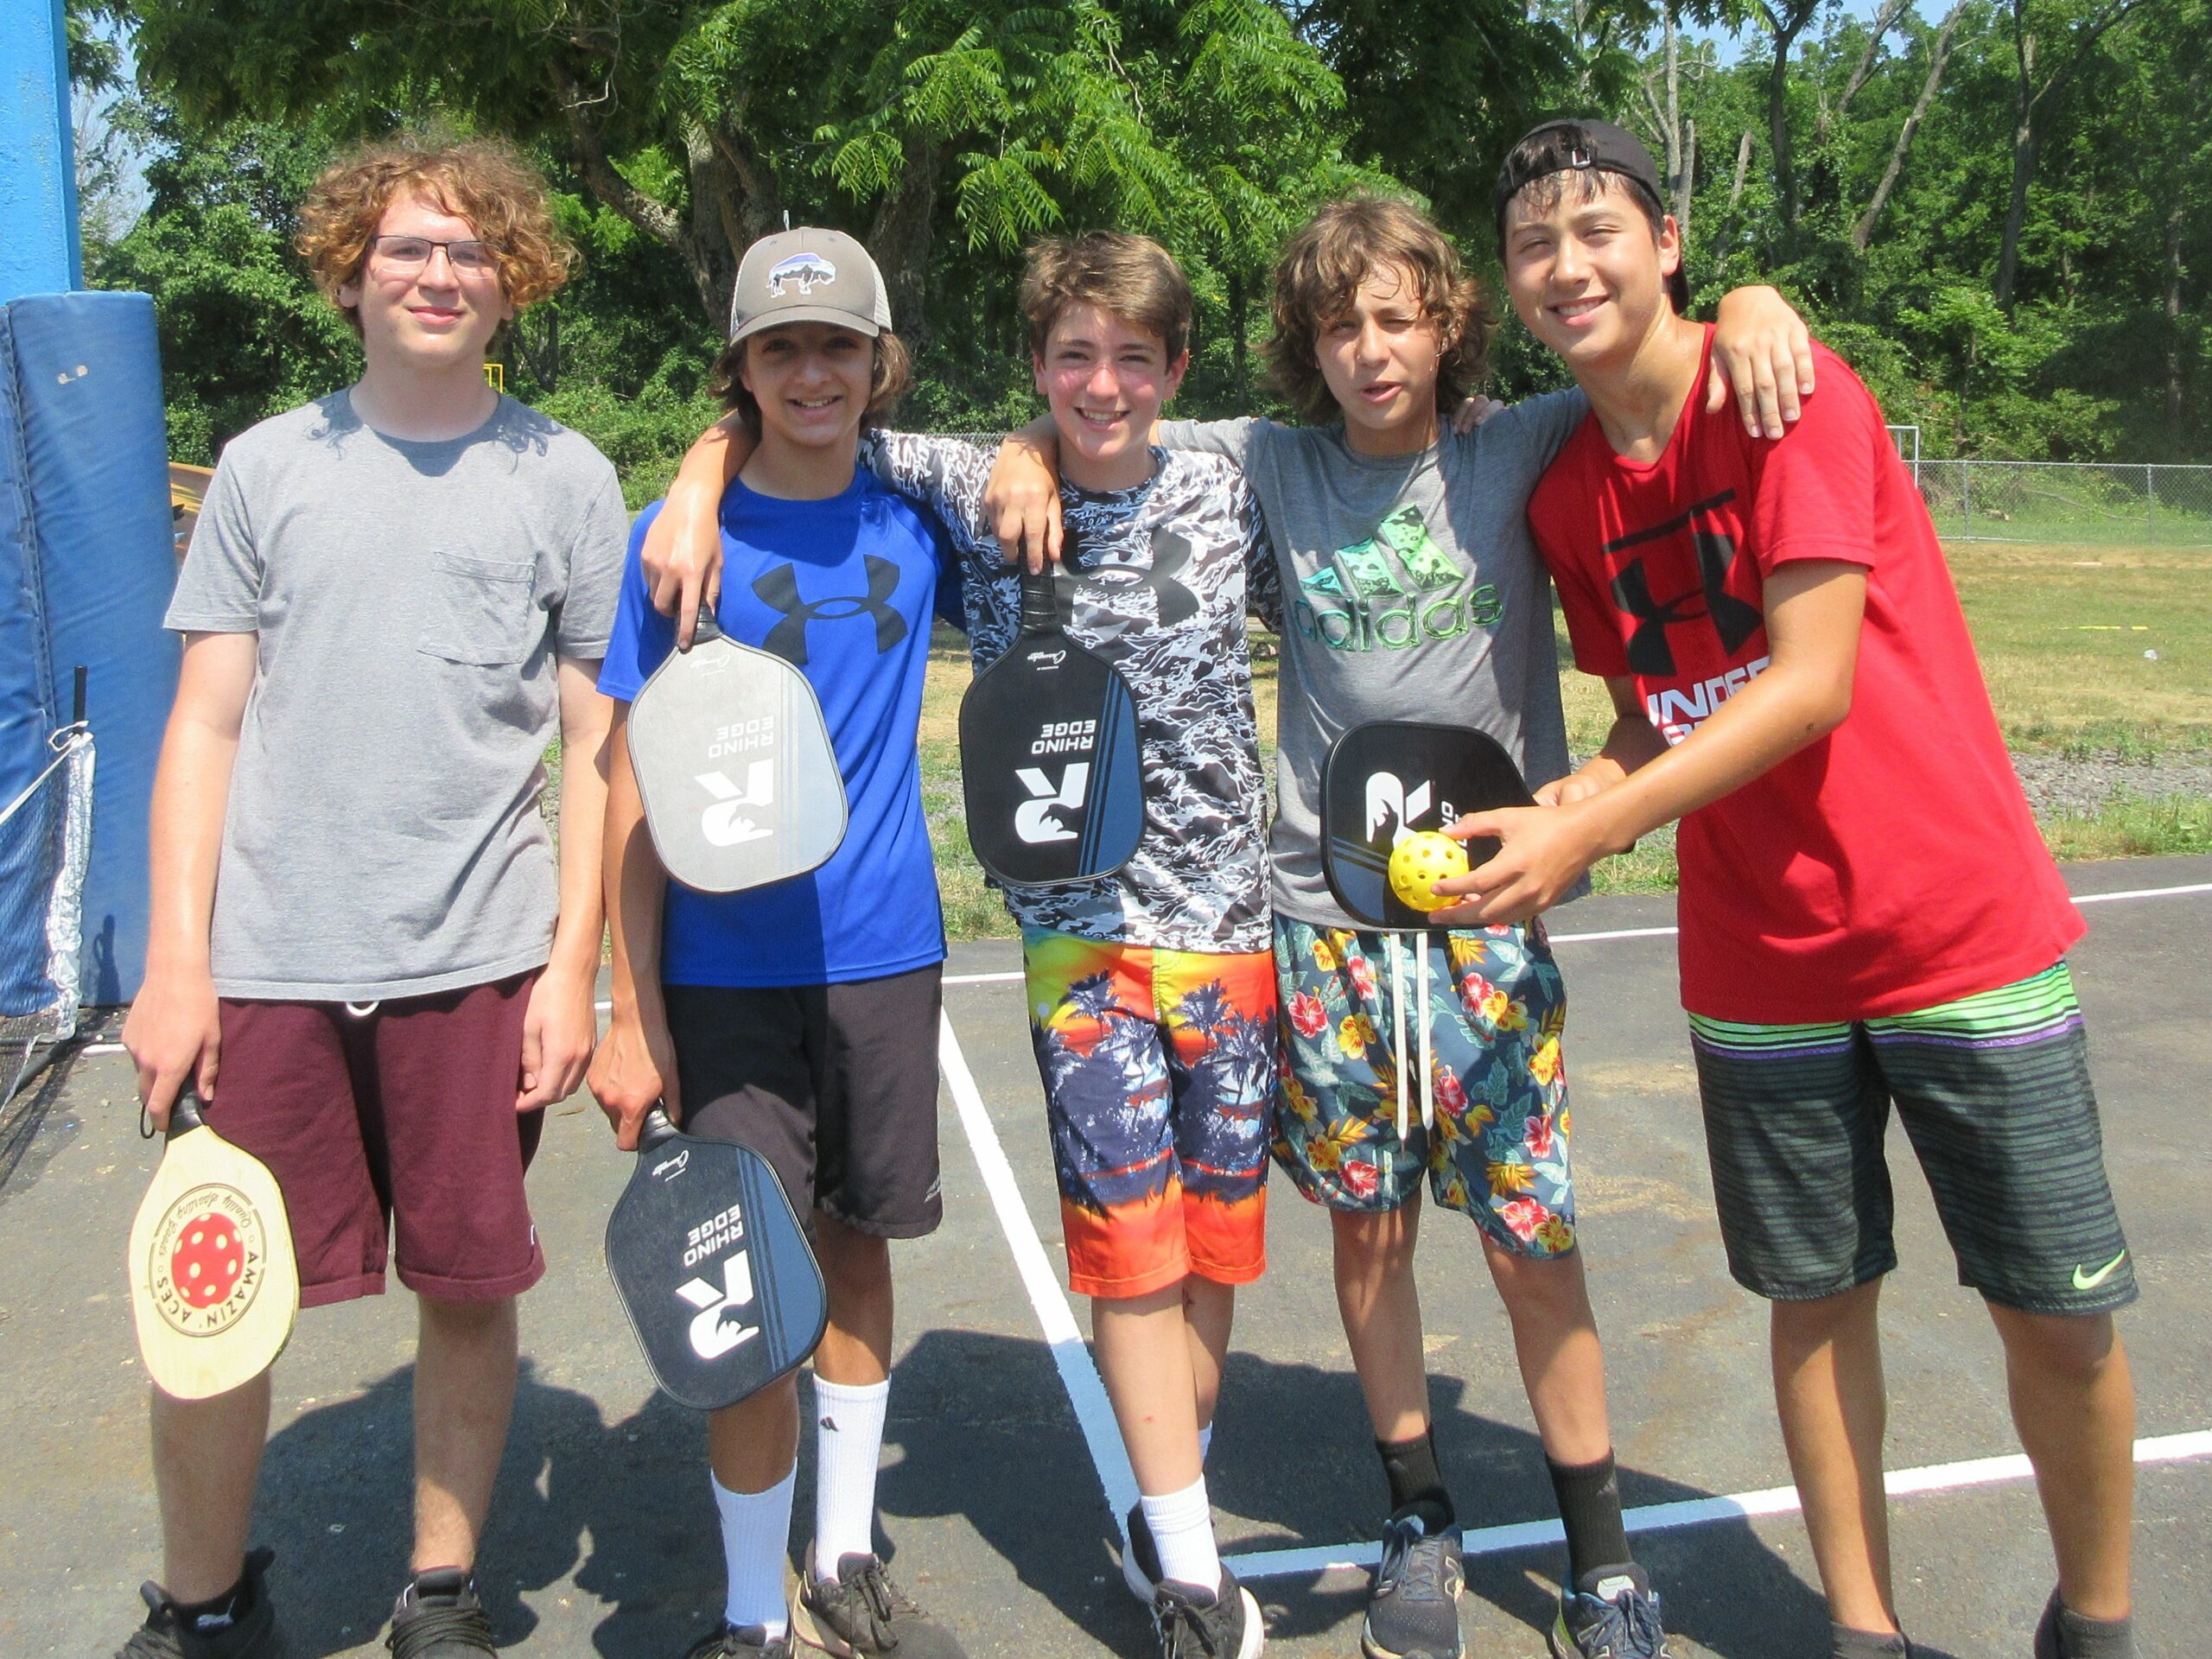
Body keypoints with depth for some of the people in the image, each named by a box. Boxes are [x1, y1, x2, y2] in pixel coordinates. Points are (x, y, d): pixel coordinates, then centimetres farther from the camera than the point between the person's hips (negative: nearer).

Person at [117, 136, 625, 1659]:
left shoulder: (566, 480, 5)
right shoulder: (268, 467, 9)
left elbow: (597, 749, 3)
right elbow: (207, 725, 7)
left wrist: (573, 966, -3)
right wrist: (174, 960, 0)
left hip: (476, 965, -1)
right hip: (265, 965, 1)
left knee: (470, 1290, 7)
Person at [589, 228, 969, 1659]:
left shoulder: (915, 525, 4)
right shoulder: (677, 540, -4)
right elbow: (638, 791, -5)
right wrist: (633, 1013, -10)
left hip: (884, 954, 3)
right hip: (728, 971, -3)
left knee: (857, 1249, 14)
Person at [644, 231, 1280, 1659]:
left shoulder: (1231, 495, 2)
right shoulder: (972, 492, -1)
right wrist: (701, 480, -10)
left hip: (1231, 910, 2)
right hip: (1079, 919, -2)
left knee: (1216, 1223, 8)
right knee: (1131, 1232, -4)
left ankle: (1169, 1524, 28)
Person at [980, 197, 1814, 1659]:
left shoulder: (1523, 454, 1)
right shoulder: (1271, 466, 4)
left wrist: (1751, 304, -14)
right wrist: (1031, 456, -6)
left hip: (1488, 907, -1)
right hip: (1325, 911, 2)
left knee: (1532, 1241, 3)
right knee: (1370, 1228, 11)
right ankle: (1421, 1523, 30)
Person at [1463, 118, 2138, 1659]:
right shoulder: (1565, 493, 5)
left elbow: (1809, 684, -20)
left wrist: (1584, 832, -24)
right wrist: (1555, 816, -10)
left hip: (1964, 928, -4)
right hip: (1762, 967, 4)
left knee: (2061, 1315, 4)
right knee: (1818, 1300, 10)